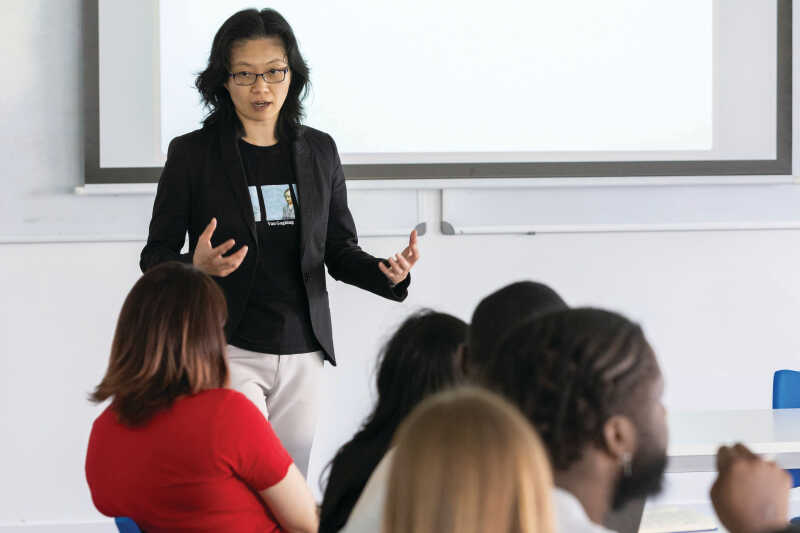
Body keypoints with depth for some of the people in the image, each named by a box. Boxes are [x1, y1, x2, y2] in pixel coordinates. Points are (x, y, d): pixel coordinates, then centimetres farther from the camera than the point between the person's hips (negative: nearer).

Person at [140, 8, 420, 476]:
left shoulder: (318, 152, 9)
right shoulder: (193, 153, -1)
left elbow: (340, 251, 13)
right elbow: (155, 257, 1)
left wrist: (388, 273, -8)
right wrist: (196, 267, -22)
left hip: (301, 354, 4)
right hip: (228, 350, -4)